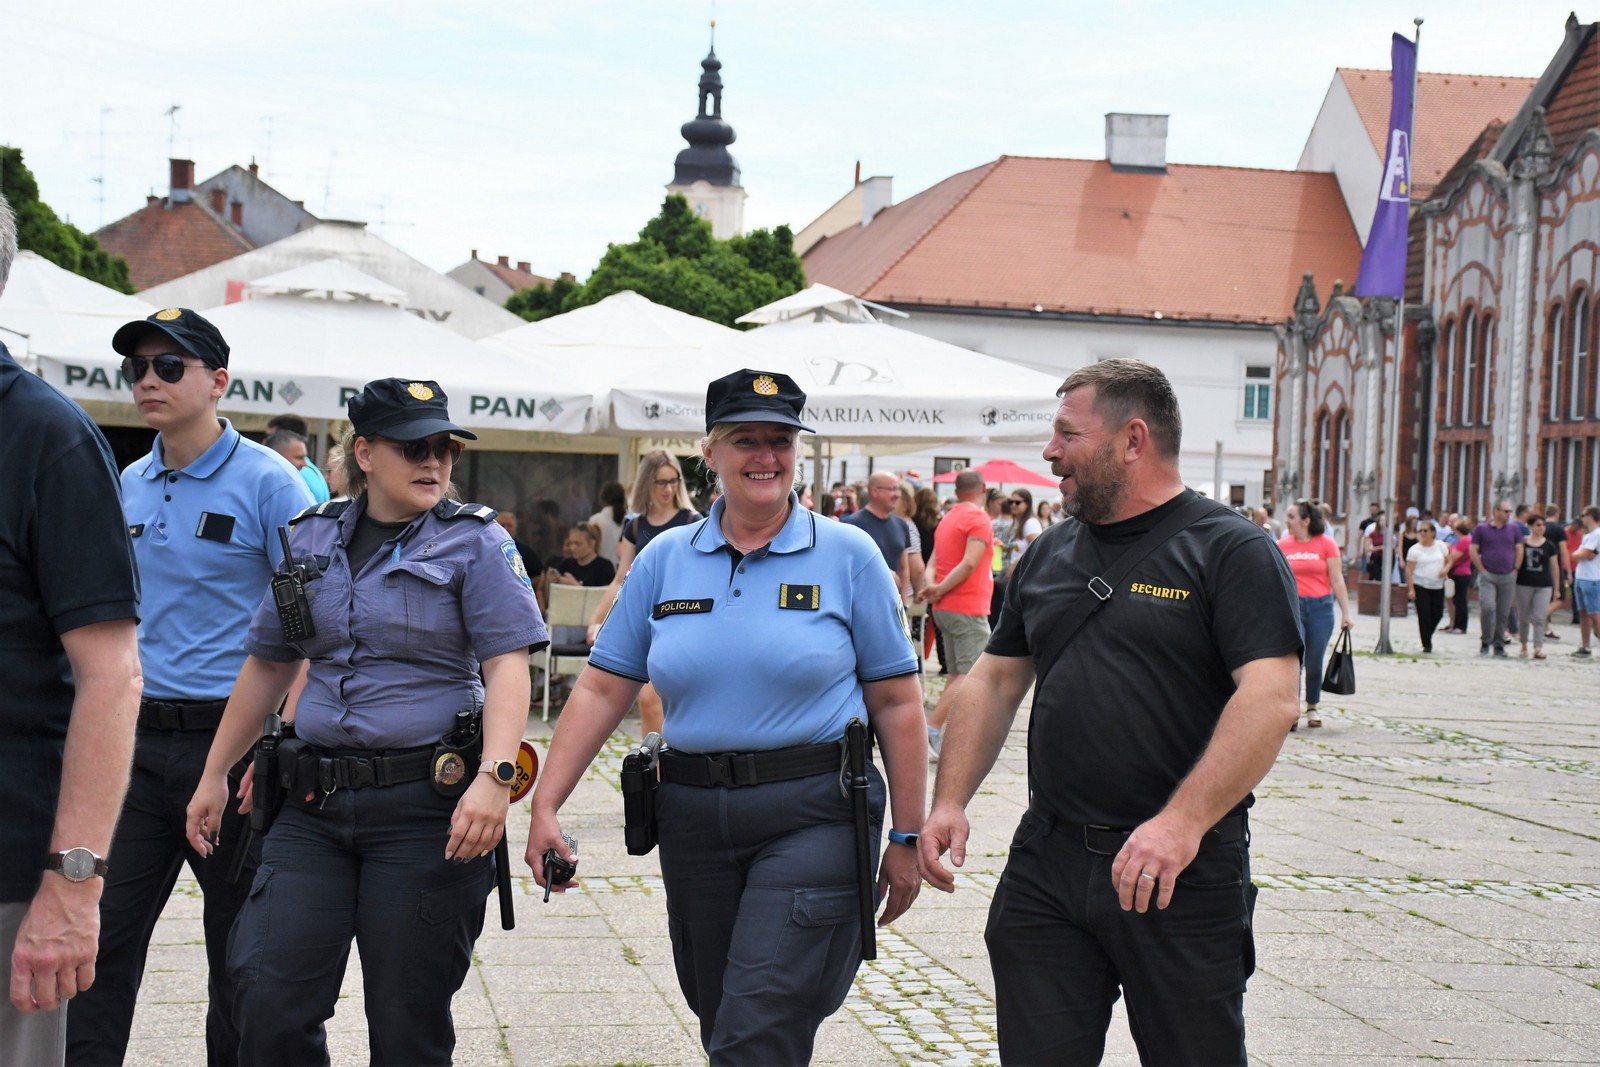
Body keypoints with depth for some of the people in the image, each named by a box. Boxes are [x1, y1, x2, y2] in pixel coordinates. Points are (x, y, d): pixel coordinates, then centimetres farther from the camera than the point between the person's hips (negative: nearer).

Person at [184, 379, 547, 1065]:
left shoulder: (475, 541, -1)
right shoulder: (311, 539, 12)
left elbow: (507, 665, -10)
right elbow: (268, 666, 20)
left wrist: (494, 777, -24)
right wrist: (214, 775, 19)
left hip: (426, 804, -4)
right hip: (316, 803, 4)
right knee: (269, 1002, -8)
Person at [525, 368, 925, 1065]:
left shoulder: (848, 556, -1)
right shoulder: (664, 560, 7)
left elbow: (896, 702, 0)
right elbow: (602, 691, 7)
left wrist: (906, 838, -2)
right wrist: (545, 805, -2)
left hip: (811, 817, -4)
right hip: (694, 817, 4)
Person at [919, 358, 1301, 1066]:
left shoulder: (1233, 551, -7)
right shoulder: (1049, 556, 14)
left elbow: (1271, 700, -18)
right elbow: (995, 682, 20)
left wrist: (1183, 822, -28)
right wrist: (950, 801, 6)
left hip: (1185, 874, -5)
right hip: (1046, 862, 5)